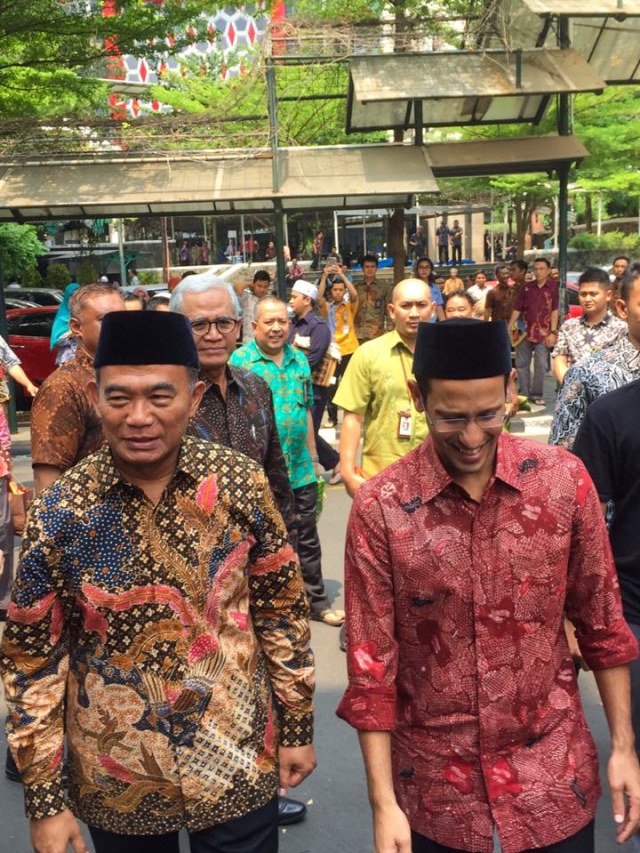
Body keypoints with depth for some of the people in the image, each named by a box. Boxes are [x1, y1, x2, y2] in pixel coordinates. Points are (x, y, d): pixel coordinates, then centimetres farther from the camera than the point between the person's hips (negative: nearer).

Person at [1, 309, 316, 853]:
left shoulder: (241, 483, -12)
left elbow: (282, 611, -2)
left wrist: (297, 726, 3)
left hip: (240, 766, 0)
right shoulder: (58, 515, -15)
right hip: (118, 785, 0)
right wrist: (44, 800, -4)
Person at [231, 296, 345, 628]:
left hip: (299, 469, 5)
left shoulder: (299, 360, 9)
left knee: (307, 539, 15)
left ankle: (316, 601, 29)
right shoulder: (239, 361, -8)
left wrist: (313, 457, 16)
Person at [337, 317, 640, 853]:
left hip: (554, 765, 1)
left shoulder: (564, 480, -9)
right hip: (434, 777, -1)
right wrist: (382, 802, -8)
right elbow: (372, 659, -10)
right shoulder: (380, 507, -15)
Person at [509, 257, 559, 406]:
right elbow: (517, 309, 7)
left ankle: (536, 394, 11)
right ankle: (524, 393, 17)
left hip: (543, 333, -4)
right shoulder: (527, 287, 7)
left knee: (541, 365, 1)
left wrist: (553, 332, -11)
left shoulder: (553, 287, -3)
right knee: (521, 363, 7)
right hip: (525, 331, 4)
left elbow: (555, 311, -6)